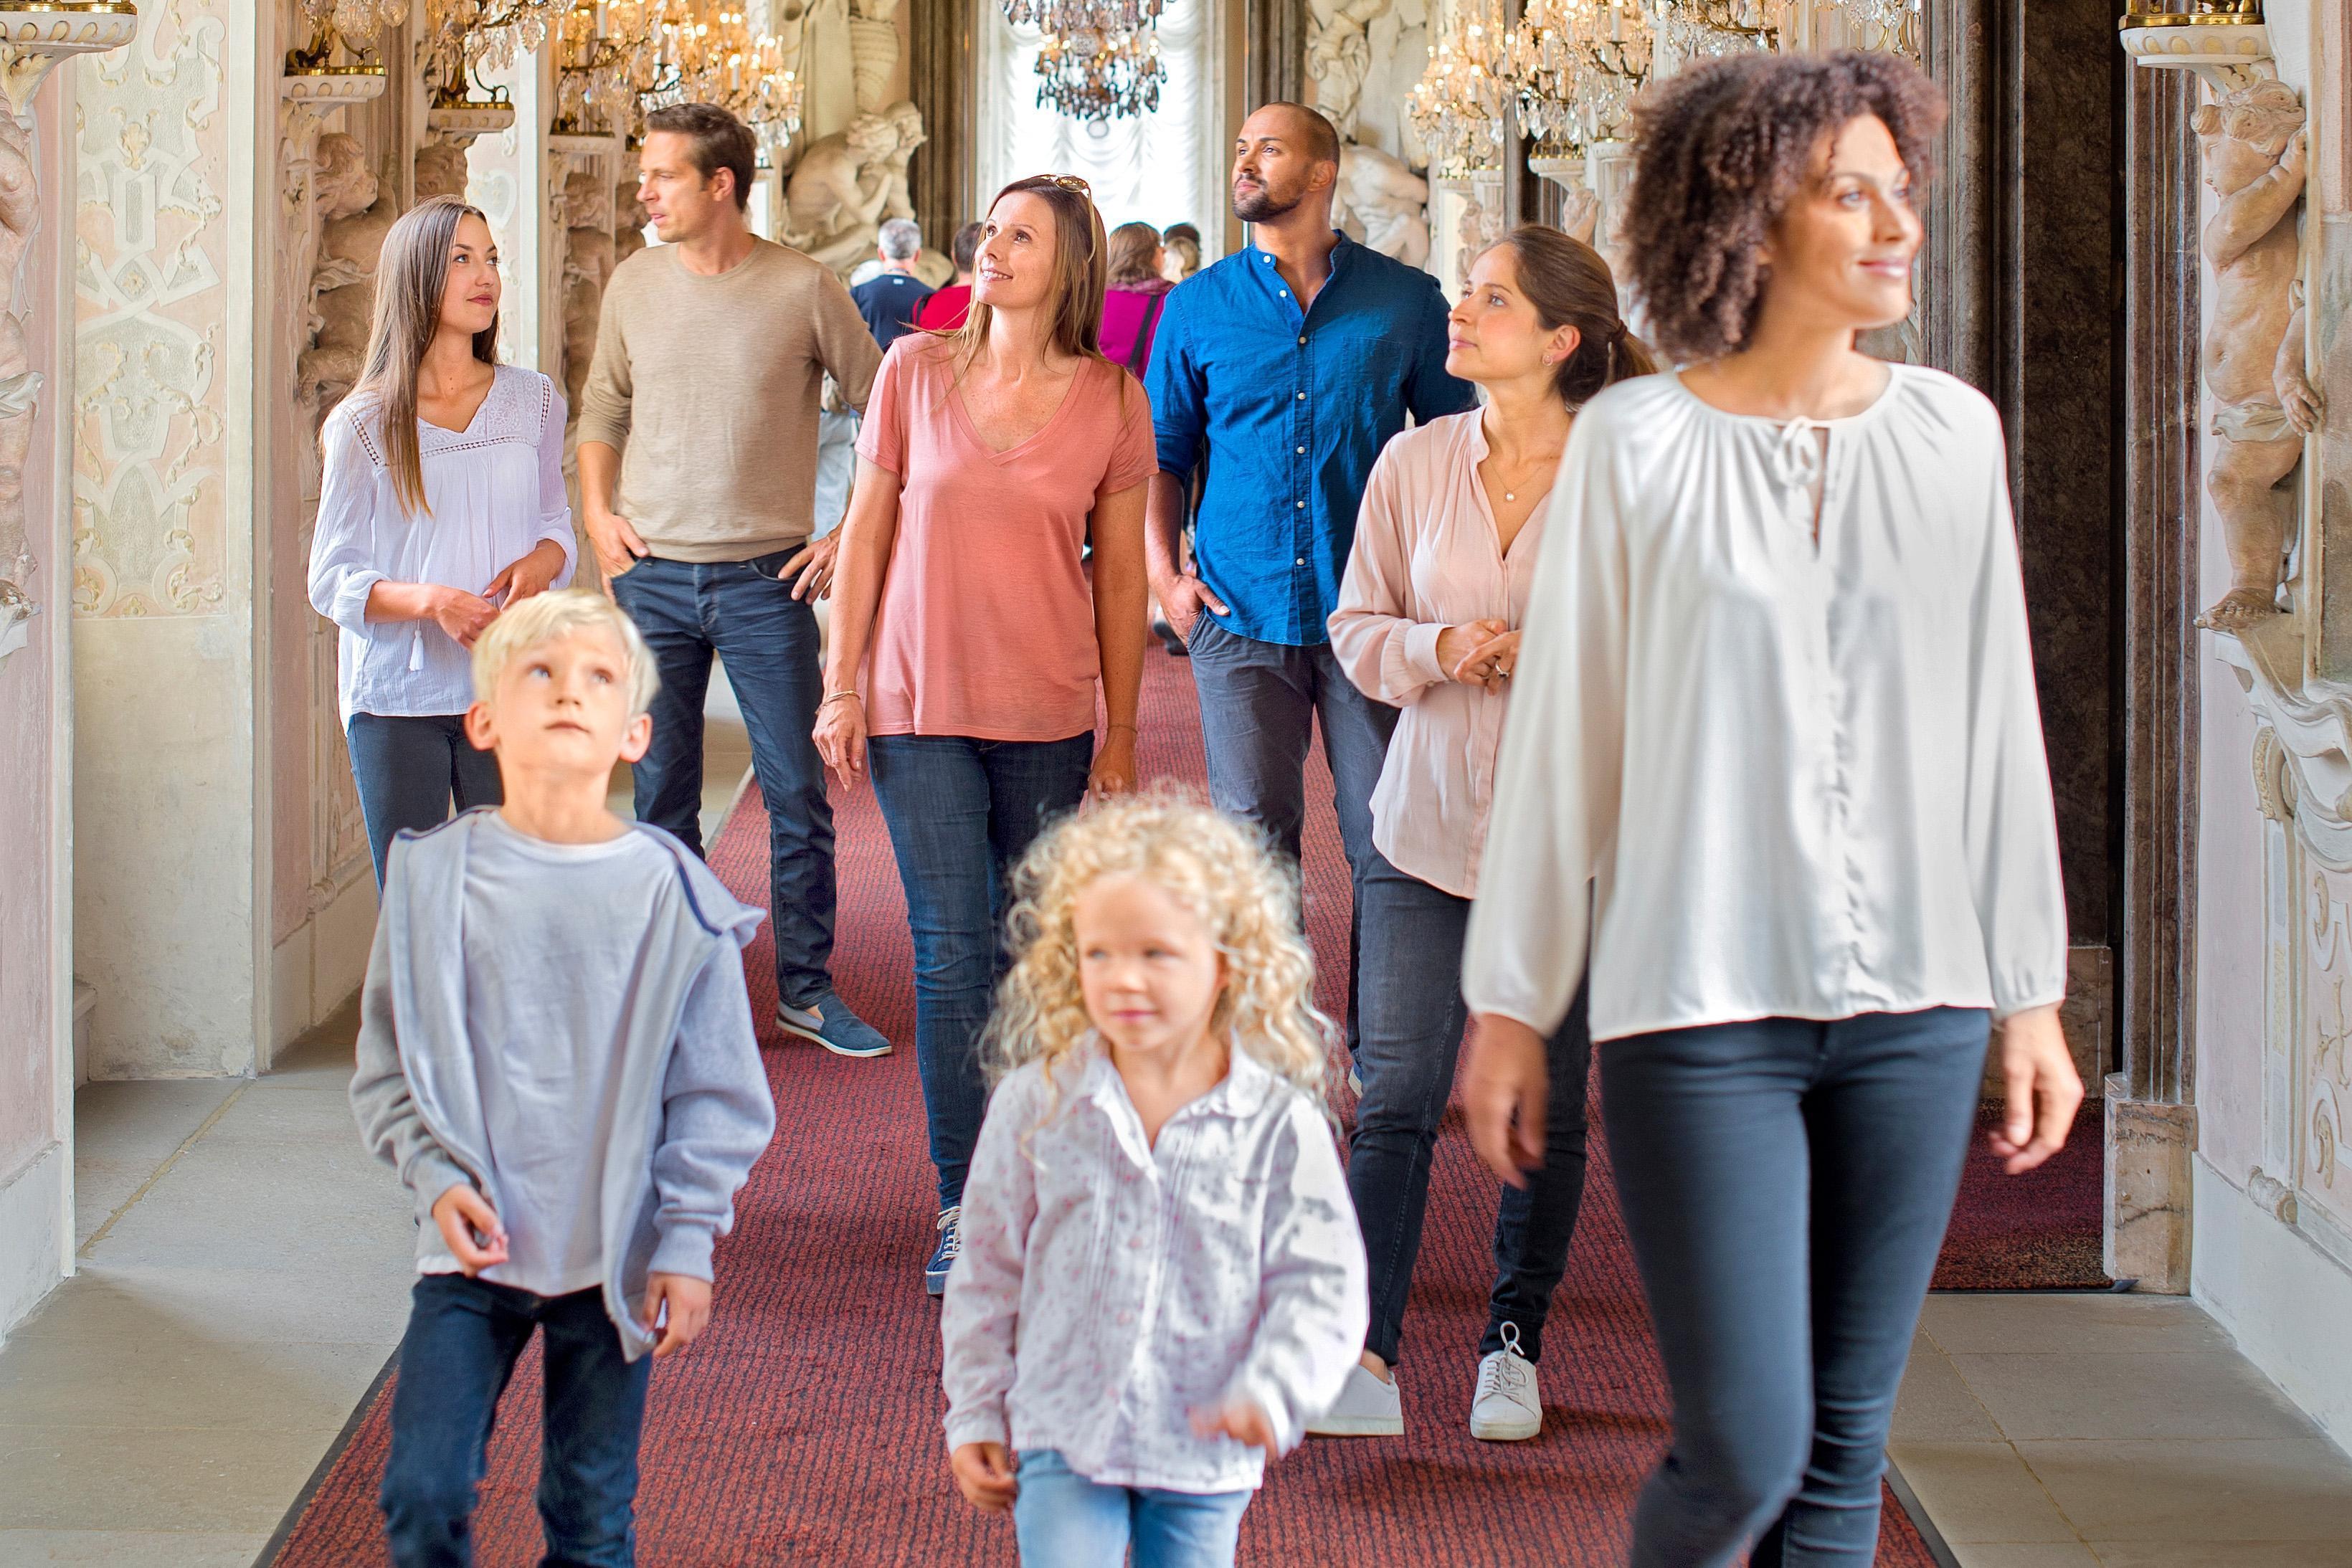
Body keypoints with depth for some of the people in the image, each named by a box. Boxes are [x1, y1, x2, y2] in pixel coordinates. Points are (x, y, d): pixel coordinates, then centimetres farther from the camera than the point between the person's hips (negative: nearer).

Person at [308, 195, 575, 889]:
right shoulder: (363, 425, -1)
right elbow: (331, 581, -1)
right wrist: (429, 600, -19)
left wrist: (541, 563, -6)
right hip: (396, 699, -2)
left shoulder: (534, 401, 8)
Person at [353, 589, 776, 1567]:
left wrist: (686, 1241, -4)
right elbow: (388, 1064, 5)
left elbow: (717, 1091, -1)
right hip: (473, 1247, 1)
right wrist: (435, 1177, -8)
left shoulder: (670, 893, -6)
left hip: (613, 1259, 0)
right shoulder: (434, 879, -3)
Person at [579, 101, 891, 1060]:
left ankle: (806, 989, 11)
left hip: (765, 581, -3)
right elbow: (603, 412, 18)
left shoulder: (805, 290, -5)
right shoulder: (634, 286, 5)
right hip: (653, 577, 3)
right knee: (661, 794, 7)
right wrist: (598, 513, 5)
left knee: (796, 790, -1)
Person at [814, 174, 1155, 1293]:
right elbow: (866, 534, 5)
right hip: (919, 707, 0)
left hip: (1049, 718, 0)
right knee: (953, 952, -3)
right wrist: (841, 686, 2)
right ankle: (962, 1204, 4)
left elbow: (1121, 575, 5)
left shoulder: (1112, 401, 0)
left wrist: (1121, 732, 6)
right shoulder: (916, 371, 0)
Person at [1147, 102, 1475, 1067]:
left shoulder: (1404, 301, 4)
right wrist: (1163, 569, 1)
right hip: (1242, 617, 1)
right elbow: (1166, 454, 14)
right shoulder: (1199, 308, 8)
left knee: (1385, 842, 1)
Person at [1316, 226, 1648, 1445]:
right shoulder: (1415, 463, 3)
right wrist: (1438, 648, -12)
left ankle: (1514, 1346, 23)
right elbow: (1357, 629, 8)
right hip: (1429, 819, 2)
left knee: (1547, 1102, 8)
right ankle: (1364, 1359, -7)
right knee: (1397, 1094, -6)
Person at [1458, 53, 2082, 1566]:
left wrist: (2032, 993, 9)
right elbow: (1561, 742, 0)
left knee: (1845, 1446, 8)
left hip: (1914, 1006, 3)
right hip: (1704, 1007, -3)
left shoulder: (1951, 433, 5)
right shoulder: (1638, 445, -4)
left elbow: (1998, 728, 9)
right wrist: (1511, 1005, 2)